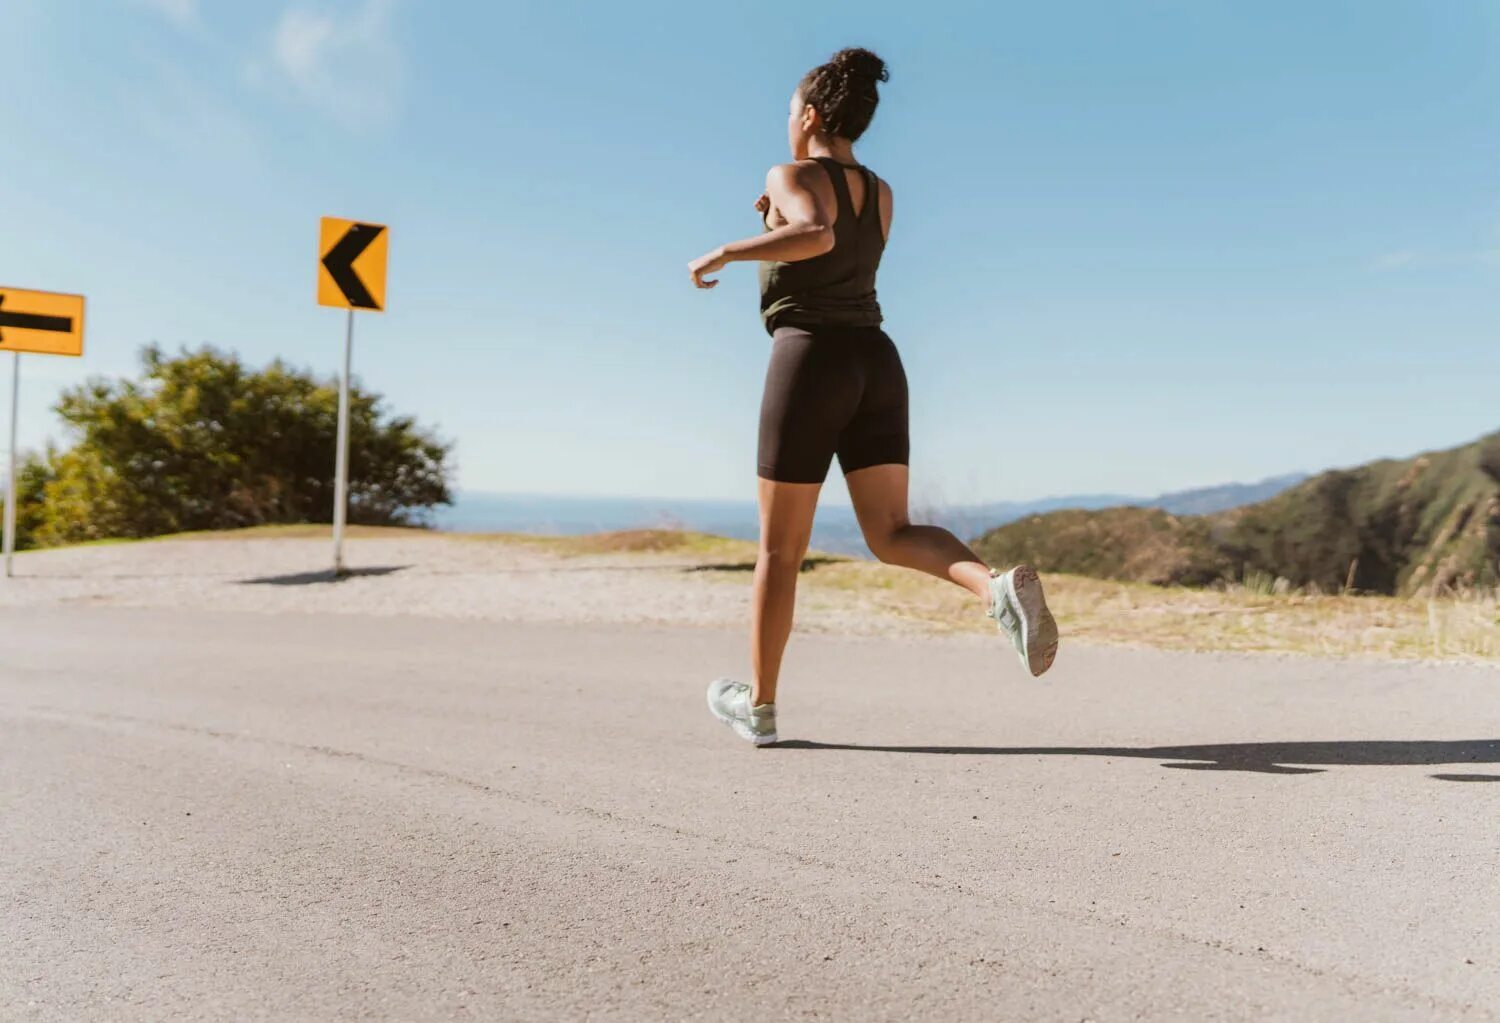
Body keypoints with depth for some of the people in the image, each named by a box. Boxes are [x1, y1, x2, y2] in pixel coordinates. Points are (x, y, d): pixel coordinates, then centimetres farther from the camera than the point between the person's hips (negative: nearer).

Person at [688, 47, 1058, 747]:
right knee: (892, 537, 2)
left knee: (780, 549, 5)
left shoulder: (791, 176, -4)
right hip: (875, 366, 6)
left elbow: (819, 237, -26)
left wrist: (724, 252, -17)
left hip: (810, 363, -6)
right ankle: (1000, 587, -27)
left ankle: (759, 707, 15)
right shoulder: (882, 196, 18)